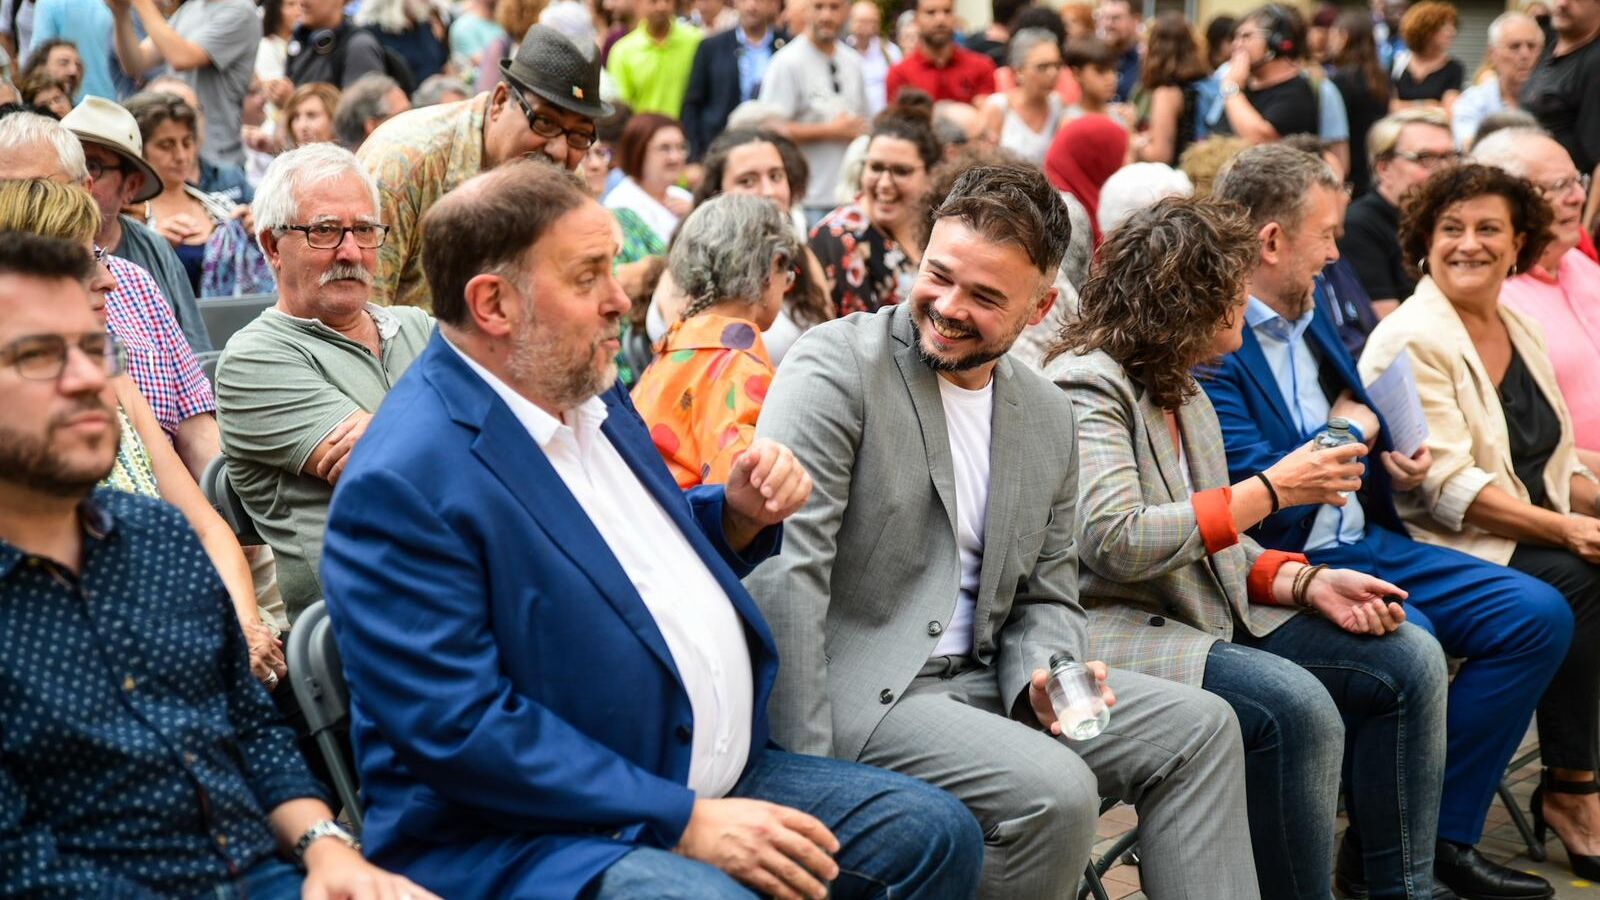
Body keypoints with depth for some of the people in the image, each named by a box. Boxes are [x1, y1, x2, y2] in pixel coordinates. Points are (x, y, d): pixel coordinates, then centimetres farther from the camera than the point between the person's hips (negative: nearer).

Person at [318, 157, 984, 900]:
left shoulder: (585, 392, 8)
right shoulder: (403, 483, -19)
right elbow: (460, 728, -23)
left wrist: (738, 516, 0)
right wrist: (684, 823, -22)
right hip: (529, 838, -8)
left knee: (934, 833, 2)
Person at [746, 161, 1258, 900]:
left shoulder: (1048, 418, 11)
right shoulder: (835, 366, -11)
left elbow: (1046, 597, 17)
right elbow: (783, 568, -19)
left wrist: (1046, 675, -8)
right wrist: (802, 768, -23)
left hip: (975, 677, 7)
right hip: (854, 689, -7)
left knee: (1198, 726, 0)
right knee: (1054, 792, -26)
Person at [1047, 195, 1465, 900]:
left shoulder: (1181, 392, 16)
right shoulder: (1086, 385, -13)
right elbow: (1118, 543, -24)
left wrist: (1308, 582, -1)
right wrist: (1273, 488, -18)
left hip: (1213, 615, 10)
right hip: (1110, 631, -9)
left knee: (1410, 661, -2)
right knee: (1296, 707, -31)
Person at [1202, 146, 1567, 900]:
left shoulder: (1310, 322, 15)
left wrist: (1397, 468, 5)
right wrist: (1352, 431, -6)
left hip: (1364, 546, 10)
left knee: (1536, 615, 0)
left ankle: (1439, 832, 5)